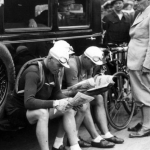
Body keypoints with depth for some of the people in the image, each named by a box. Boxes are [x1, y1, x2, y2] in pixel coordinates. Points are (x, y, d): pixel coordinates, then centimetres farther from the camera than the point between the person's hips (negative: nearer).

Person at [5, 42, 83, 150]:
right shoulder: (33, 72, -27)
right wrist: (54, 103, -39)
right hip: (17, 112, -9)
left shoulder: (52, 72, 0)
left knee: (69, 110, -4)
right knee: (42, 113, -38)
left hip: (40, 109, 9)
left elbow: (57, 94, 9)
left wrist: (69, 100, -12)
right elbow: (28, 102, -35)